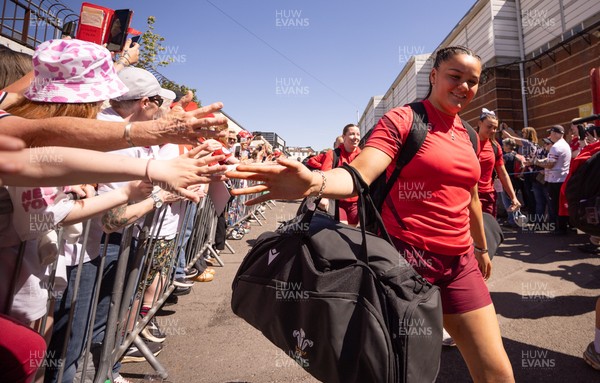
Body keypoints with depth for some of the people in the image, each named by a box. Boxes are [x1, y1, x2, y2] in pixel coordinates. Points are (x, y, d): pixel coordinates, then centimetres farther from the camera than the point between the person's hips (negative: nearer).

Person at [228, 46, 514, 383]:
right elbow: (359, 174, -24)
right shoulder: (402, 119, -8)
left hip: (459, 262, 7)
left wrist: (481, 247, 32)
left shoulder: (466, 133, 12)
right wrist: (314, 182, -45)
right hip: (406, 256, -6)